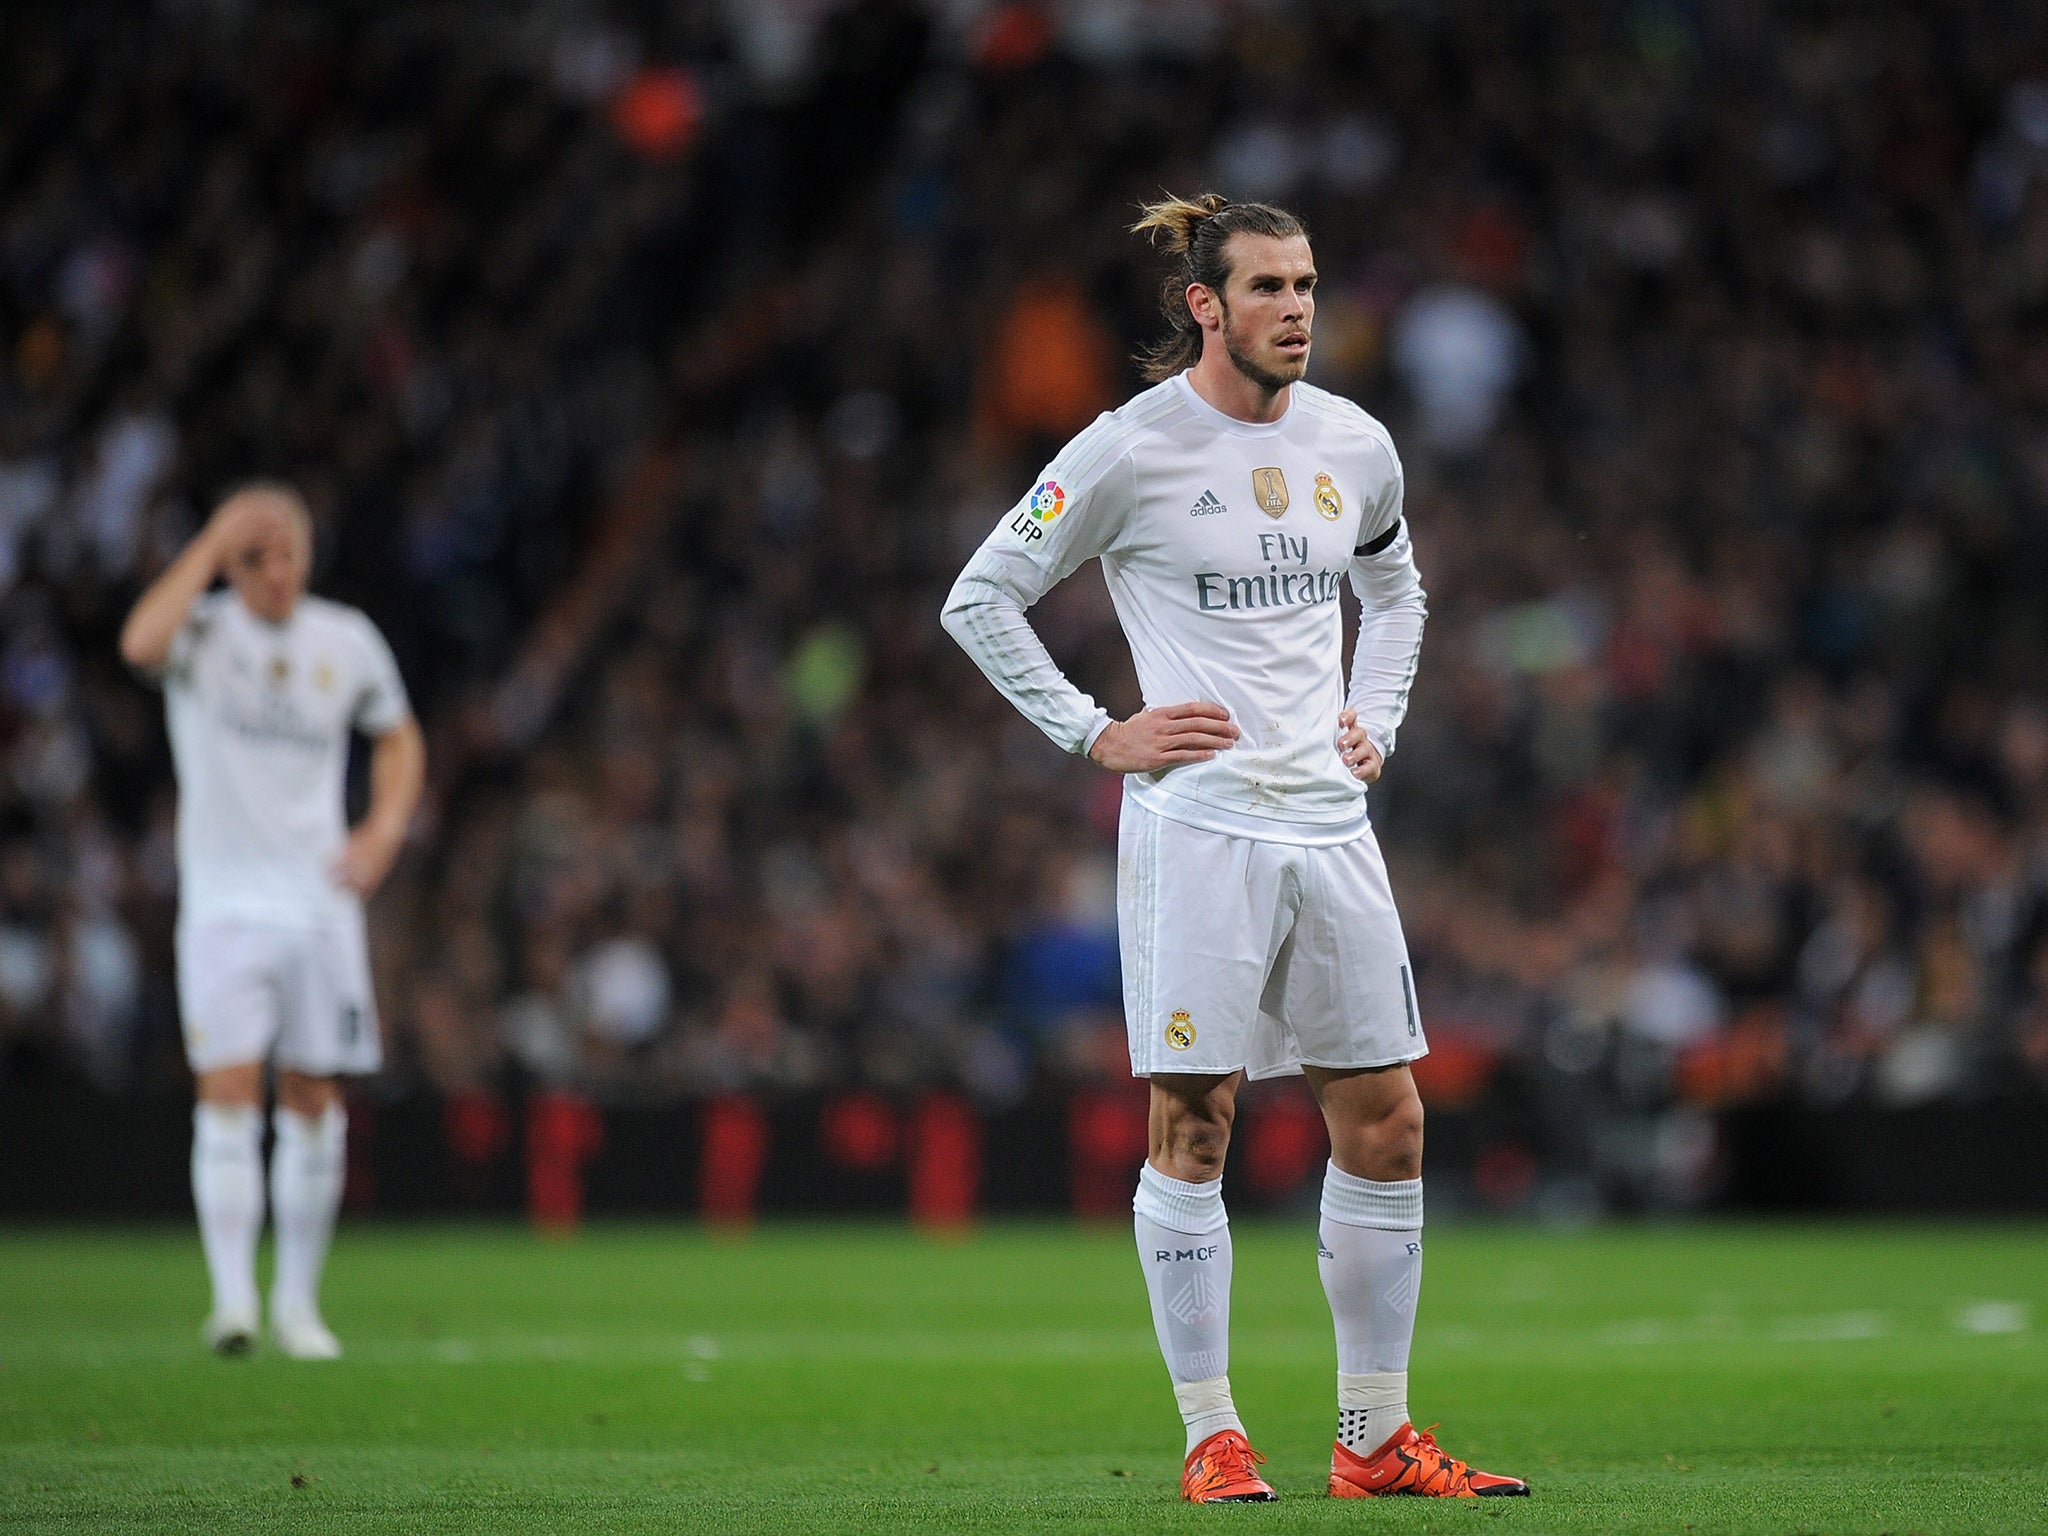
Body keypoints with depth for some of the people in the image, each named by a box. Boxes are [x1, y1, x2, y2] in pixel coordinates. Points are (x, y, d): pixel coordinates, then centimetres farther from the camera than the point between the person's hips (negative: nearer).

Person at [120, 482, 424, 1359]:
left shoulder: (348, 643, 4)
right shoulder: (204, 633, -5)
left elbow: (398, 738, 19)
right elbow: (141, 644, -30)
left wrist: (384, 831, 2)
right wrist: (211, 544, -23)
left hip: (319, 903, 3)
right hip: (224, 901, -3)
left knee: (314, 1105, 5)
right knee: (228, 1097, -13)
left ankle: (298, 1301, 16)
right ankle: (233, 1298, -15)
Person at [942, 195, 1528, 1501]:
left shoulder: (1355, 446, 9)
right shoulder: (1131, 452, -7)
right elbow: (982, 599, -2)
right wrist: (1098, 734, -6)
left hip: (1331, 825, 5)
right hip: (1197, 826, -5)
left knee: (1386, 1123, 3)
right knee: (1192, 1125, -4)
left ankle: (1376, 1438, 12)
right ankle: (1212, 1439, 4)